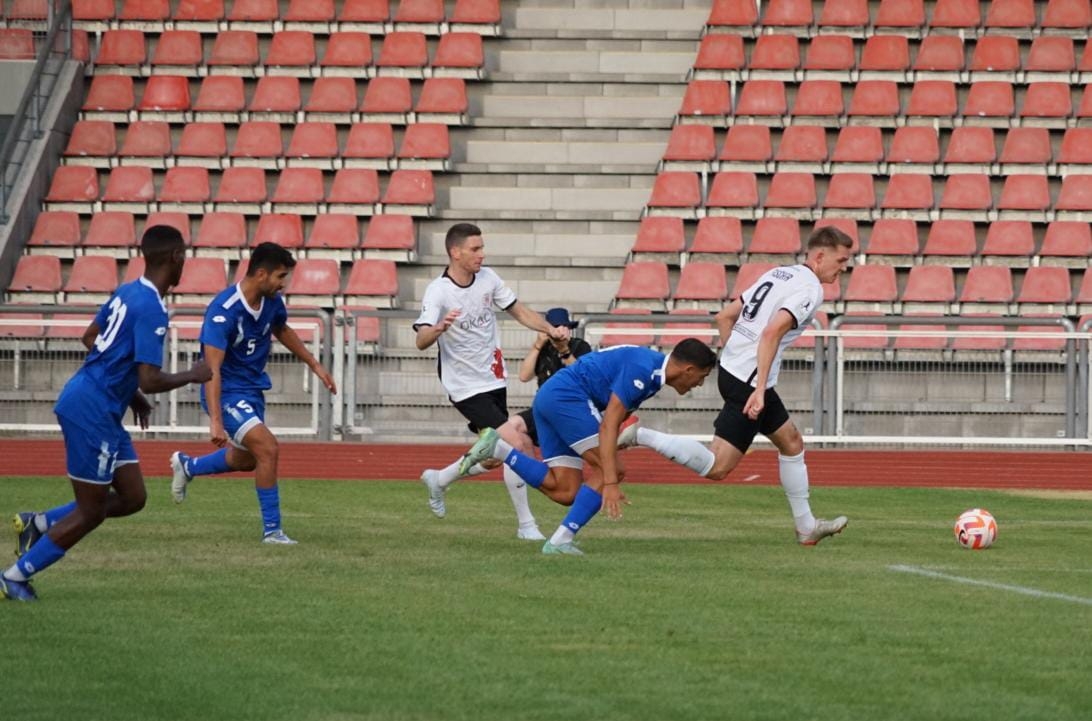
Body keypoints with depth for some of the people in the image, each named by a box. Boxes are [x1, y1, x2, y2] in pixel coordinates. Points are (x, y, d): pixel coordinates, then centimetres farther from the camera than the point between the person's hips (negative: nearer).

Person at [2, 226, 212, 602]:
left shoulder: (127, 292, 8)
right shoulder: (152, 309, -20)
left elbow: (90, 338, 23)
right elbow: (151, 381, -24)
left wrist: (129, 392, 26)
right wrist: (193, 376, -6)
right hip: (92, 411, -10)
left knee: (132, 498, 12)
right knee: (90, 512, 0)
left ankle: (38, 524, 16)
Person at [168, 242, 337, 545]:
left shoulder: (272, 302, -5)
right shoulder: (223, 312, -29)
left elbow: (282, 331, 20)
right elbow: (212, 369, -33)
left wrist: (315, 365, 22)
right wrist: (215, 421, -40)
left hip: (253, 388, 9)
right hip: (227, 392, -9)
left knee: (246, 459, 24)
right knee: (268, 448, -22)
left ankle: (187, 466, 48)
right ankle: (272, 529, -12)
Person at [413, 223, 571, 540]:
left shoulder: (488, 278, 0)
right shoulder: (438, 292, -18)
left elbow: (519, 311, 12)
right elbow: (421, 341, -29)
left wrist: (551, 329, -4)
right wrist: (439, 327, -50)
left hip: (494, 381, 7)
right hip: (466, 387, -7)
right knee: (517, 443, -17)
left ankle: (438, 480, 41)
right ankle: (526, 524, -7)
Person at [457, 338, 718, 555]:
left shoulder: (653, 368, 12)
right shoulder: (641, 369, -19)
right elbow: (608, 426, -25)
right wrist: (611, 482, -29)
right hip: (566, 394, -10)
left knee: (565, 492, 3)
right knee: (603, 470, -14)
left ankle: (498, 448, 1)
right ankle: (560, 541, -15)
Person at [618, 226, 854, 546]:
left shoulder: (778, 275, 16)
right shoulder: (809, 290, -11)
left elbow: (724, 316, 18)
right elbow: (772, 332, -26)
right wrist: (759, 391, -28)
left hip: (730, 370, 10)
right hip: (750, 383, -10)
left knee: (791, 443, 22)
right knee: (717, 468, -11)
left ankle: (807, 527, 29)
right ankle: (641, 436, -15)